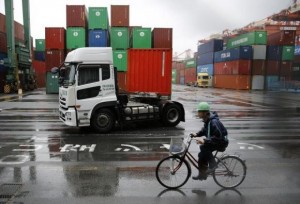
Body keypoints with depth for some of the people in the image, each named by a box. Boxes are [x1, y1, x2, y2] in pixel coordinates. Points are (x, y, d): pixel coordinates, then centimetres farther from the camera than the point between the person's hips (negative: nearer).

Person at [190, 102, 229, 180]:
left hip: (221, 142, -9)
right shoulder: (207, 120, 1)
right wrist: (197, 134, 1)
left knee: (204, 147, -28)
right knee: (202, 155, 5)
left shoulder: (213, 122, -29)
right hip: (215, 140, 9)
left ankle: (212, 165, -10)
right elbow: (205, 130, 17)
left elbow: (218, 137, -33)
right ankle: (202, 174, 18)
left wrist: (204, 141, -38)